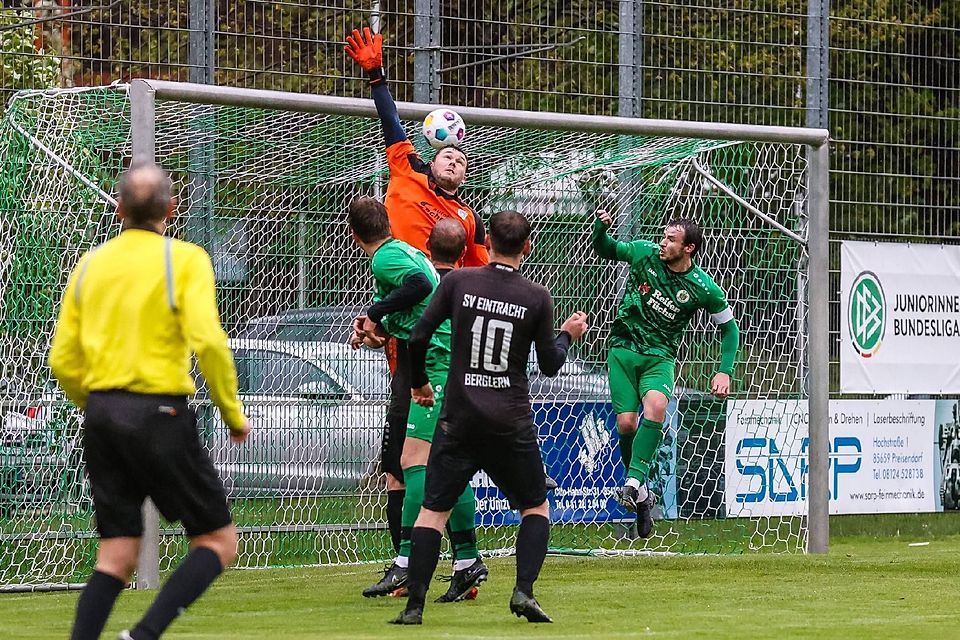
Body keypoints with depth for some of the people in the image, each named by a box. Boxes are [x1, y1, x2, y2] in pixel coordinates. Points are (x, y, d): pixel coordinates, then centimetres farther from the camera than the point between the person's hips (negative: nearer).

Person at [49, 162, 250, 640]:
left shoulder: (91, 264, 11)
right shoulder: (184, 259, -4)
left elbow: (63, 360, 10)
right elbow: (207, 341, -16)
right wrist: (232, 412, -5)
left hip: (100, 412, 6)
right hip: (159, 413, -6)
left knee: (116, 556, 10)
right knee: (218, 542, 3)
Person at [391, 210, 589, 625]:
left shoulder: (458, 282, -1)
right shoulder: (537, 298, -1)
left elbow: (418, 338, -3)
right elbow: (549, 365, 6)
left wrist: (419, 382, 15)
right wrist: (568, 335, 26)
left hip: (459, 419, 0)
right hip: (512, 425, 0)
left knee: (433, 510, 6)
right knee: (536, 506, 16)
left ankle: (414, 604, -4)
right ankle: (524, 591, -1)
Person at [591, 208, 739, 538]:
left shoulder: (703, 287, -8)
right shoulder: (644, 253, -5)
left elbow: (729, 328, 5)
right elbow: (605, 249, 13)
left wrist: (724, 371, -5)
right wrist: (600, 227, -10)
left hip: (659, 356, -2)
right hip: (623, 347, 2)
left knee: (655, 406, -31)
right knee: (626, 423, -9)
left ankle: (634, 482, -31)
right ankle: (641, 495, 10)